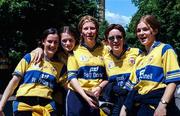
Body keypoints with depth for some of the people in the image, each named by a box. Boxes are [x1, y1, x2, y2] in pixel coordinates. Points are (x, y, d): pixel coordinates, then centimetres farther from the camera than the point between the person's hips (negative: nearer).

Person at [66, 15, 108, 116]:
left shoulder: (104, 50, 5)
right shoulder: (75, 51, 2)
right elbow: (72, 76, -4)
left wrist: (100, 87, -11)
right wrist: (85, 96, -15)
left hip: (98, 97, 1)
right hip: (77, 96, -1)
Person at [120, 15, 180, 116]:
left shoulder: (165, 49, -2)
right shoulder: (140, 58, 18)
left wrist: (162, 105, -18)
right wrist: (124, 108, 12)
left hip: (157, 104, -6)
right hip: (139, 105, 6)